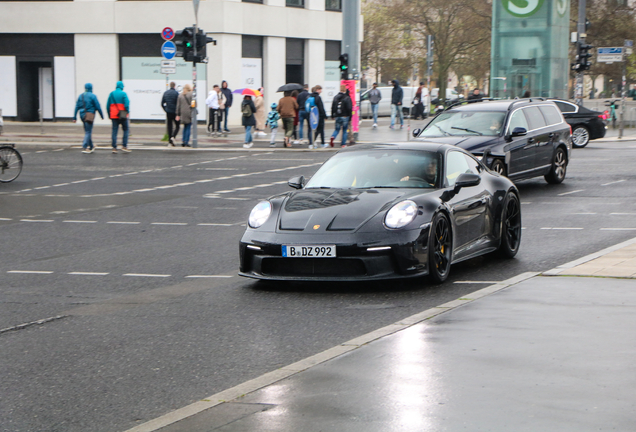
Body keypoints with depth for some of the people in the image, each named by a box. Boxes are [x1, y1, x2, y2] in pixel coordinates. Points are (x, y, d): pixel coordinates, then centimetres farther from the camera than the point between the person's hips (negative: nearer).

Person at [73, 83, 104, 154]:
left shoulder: (81, 96, 8)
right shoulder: (92, 96, -7)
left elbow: (77, 107, 6)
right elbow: (98, 107, -8)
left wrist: (74, 117, 7)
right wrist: (102, 116, 2)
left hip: (82, 115, 6)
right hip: (90, 115, -6)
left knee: (88, 131, 18)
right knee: (88, 132, -5)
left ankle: (91, 146, 28)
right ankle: (84, 147, -15)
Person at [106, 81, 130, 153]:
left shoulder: (111, 94, 8)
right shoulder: (123, 94, -6)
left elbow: (108, 105, 10)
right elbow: (127, 104, -13)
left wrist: (109, 115, 16)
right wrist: (128, 112, -1)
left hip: (114, 115, 4)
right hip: (123, 115, -4)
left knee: (114, 131, 5)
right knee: (125, 130, 8)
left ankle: (114, 147, 0)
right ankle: (124, 146, -1)